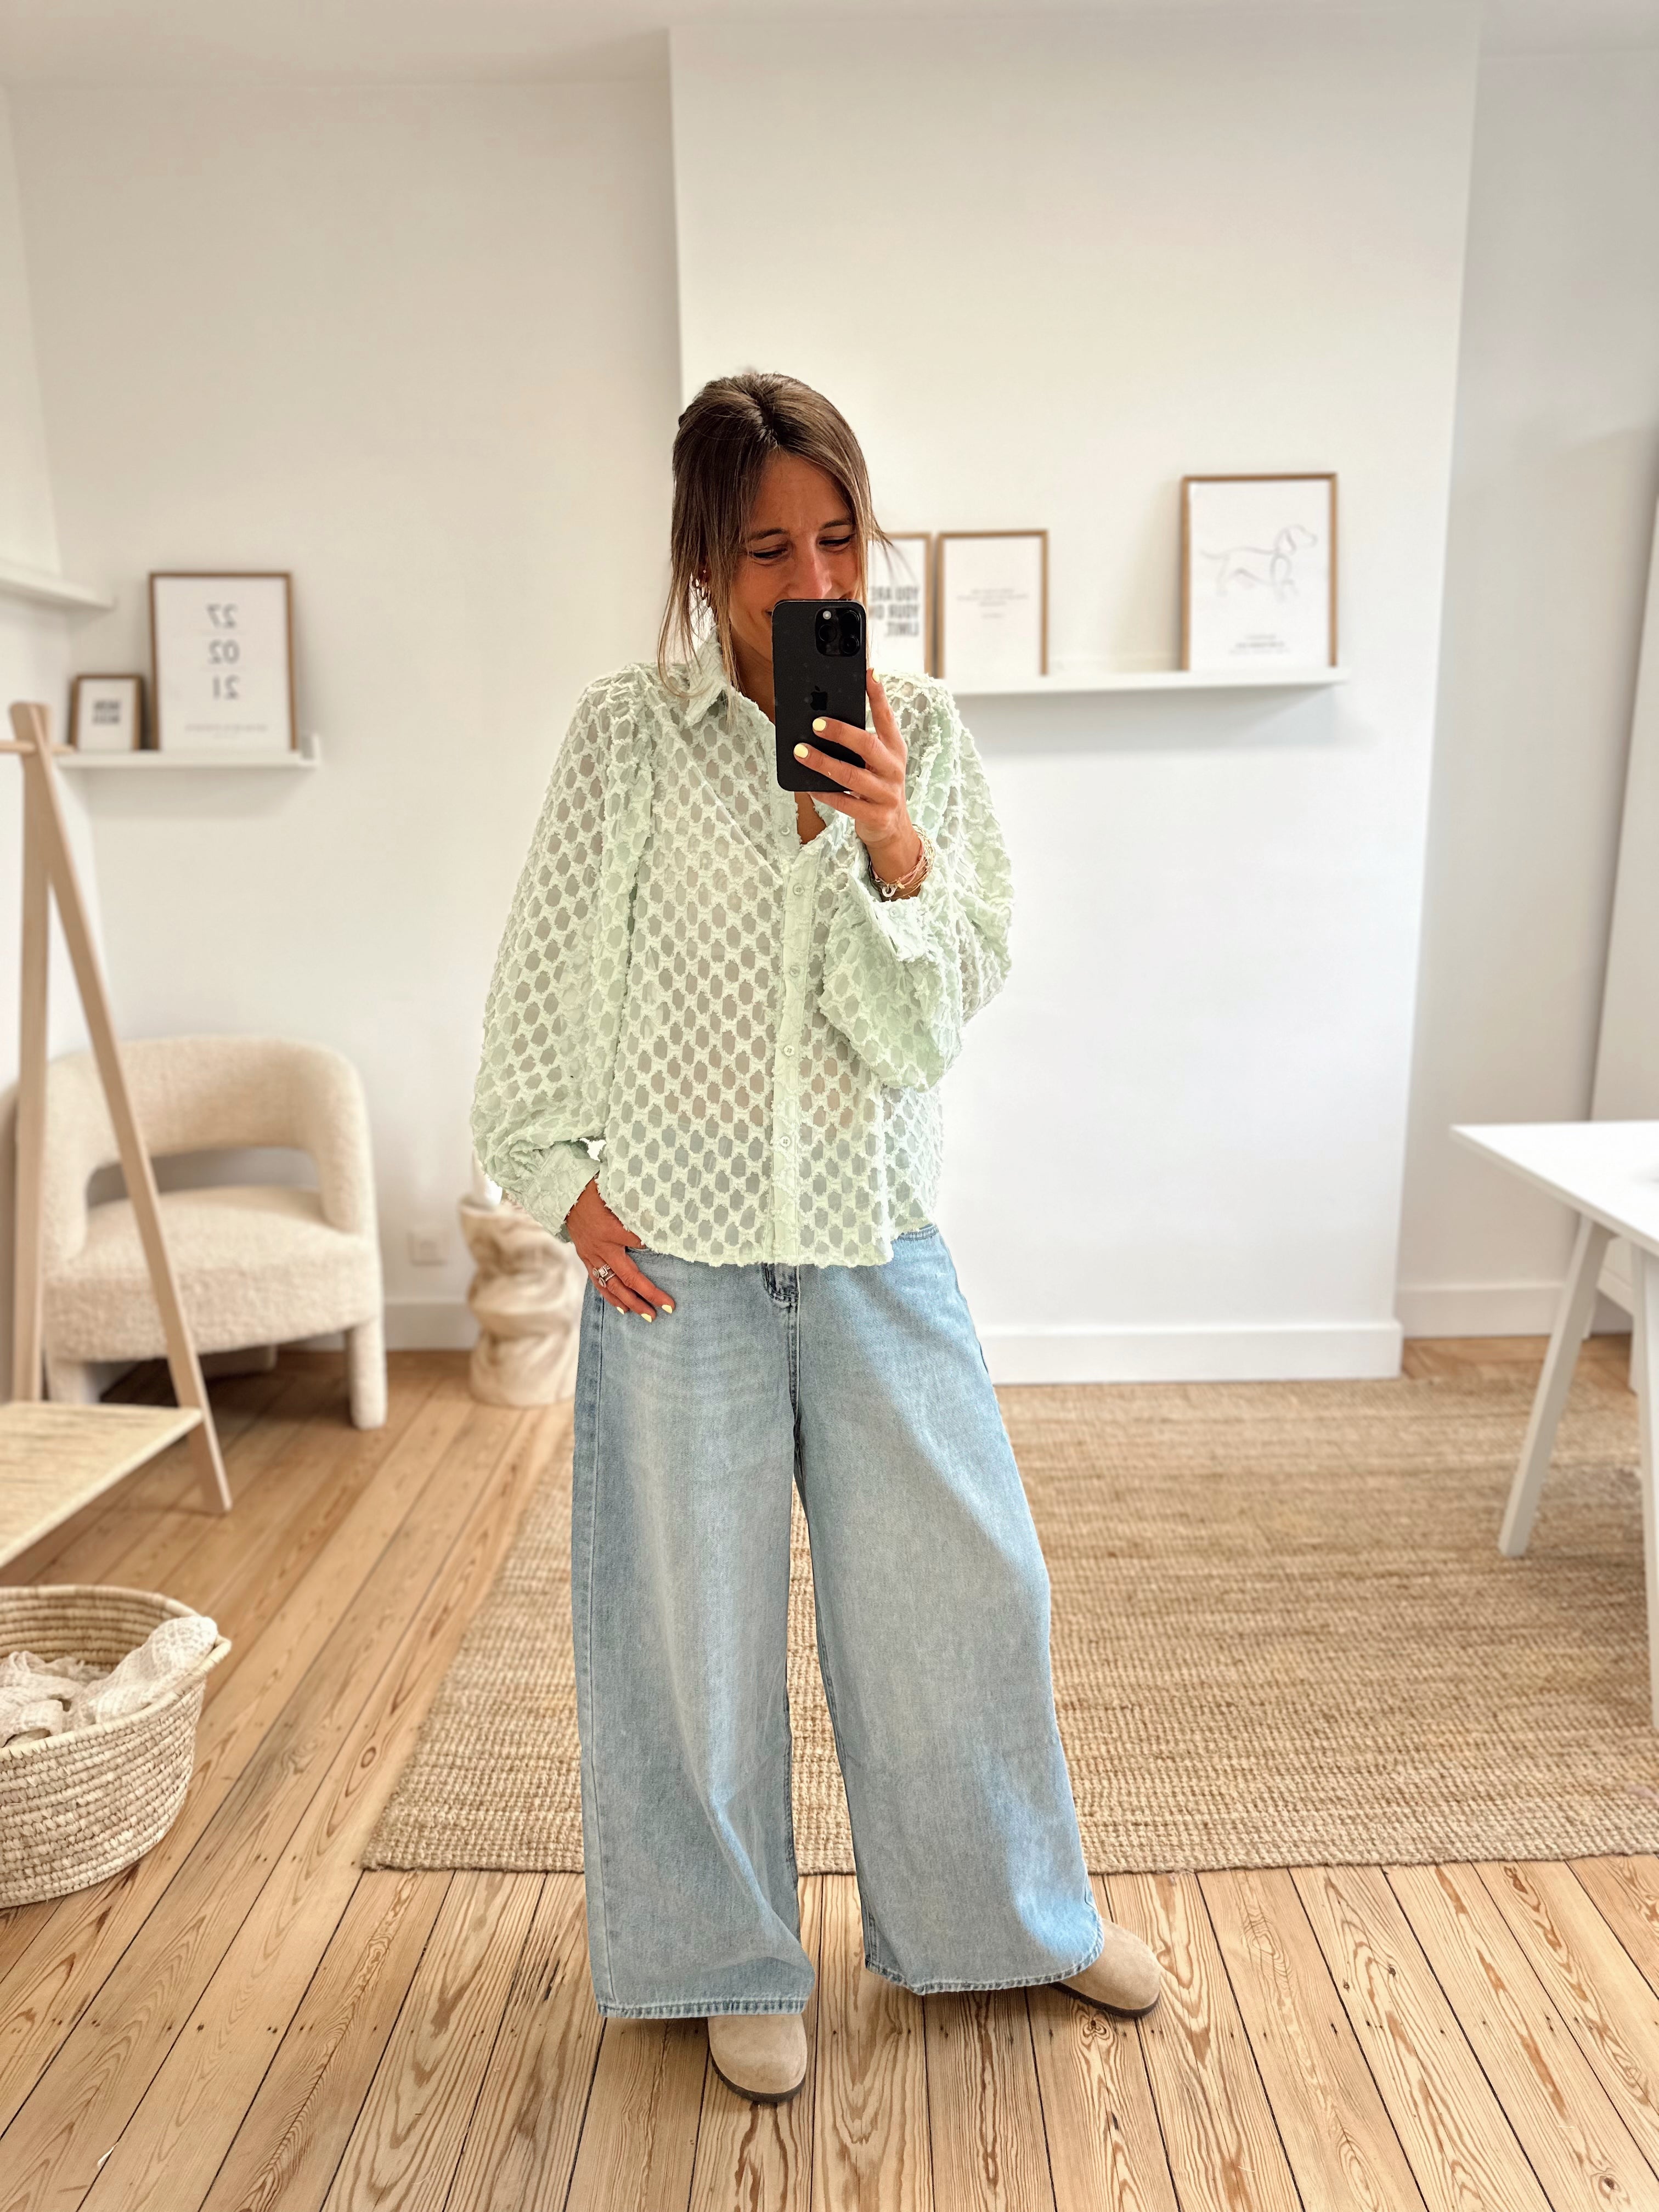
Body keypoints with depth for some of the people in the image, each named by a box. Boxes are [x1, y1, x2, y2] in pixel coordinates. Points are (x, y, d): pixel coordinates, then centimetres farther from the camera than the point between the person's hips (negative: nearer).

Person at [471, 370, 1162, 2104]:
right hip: (677, 1245, -2)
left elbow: (925, 1028, -4)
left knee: (967, 1581, 12)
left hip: (876, 1236, 3)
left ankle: (1013, 1911, 40)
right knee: (695, 1614, 11)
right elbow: (543, 973, 1)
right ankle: (734, 1959, 37)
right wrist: (561, 1179, -3)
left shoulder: (921, 737, 0)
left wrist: (894, 847, -19)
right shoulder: (631, 731, -5)